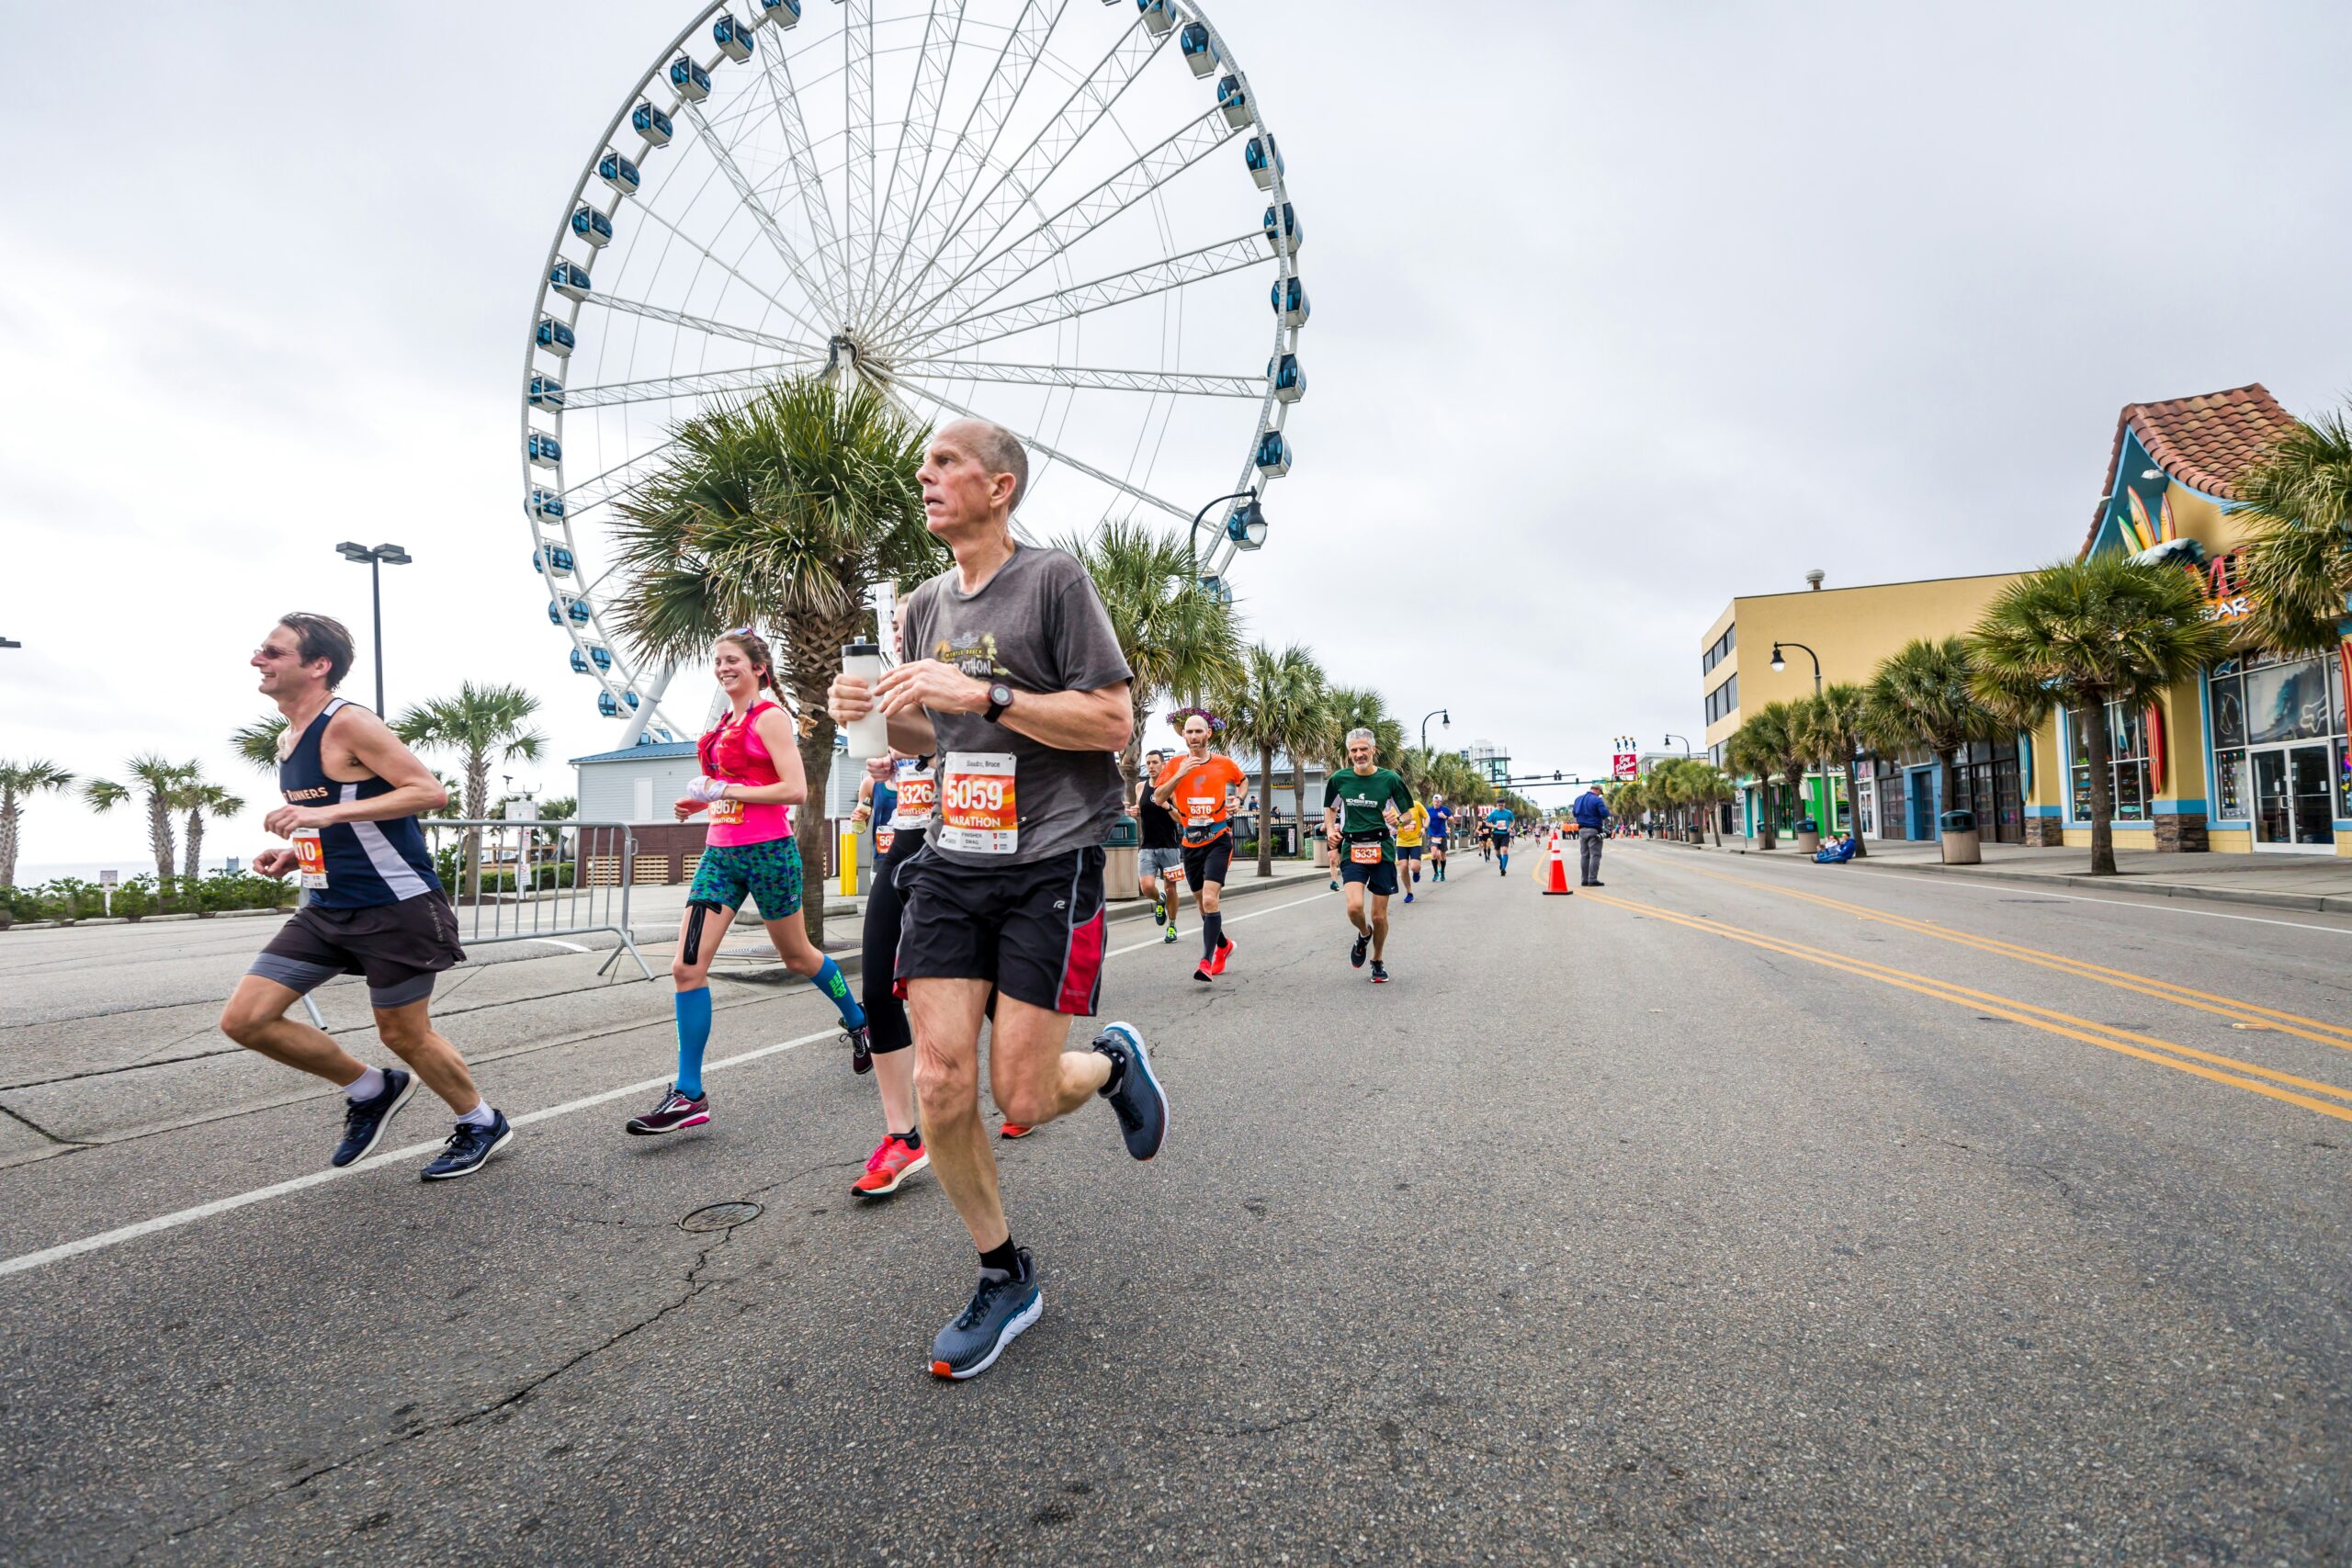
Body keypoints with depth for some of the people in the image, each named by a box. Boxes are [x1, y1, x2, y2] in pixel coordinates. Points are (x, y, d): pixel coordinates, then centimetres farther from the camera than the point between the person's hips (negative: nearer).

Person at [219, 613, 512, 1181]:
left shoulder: (349, 724, -14)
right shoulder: (289, 740, 14)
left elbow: (431, 792, -23)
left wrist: (328, 814, -27)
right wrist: (295, 854, 7)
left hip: (395, 907, -9)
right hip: (327, 908, 9)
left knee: (404, 1034, 2)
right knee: (244, 1019, 1)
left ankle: (483, 1124, 25)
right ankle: (371, 1089, 20)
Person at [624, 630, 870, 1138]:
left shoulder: (770, 716, -9)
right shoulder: (726, 721, 15)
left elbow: (795, 790, -18)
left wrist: (724, 791, -18)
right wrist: (698, 803, 9)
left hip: (768, 851, -7)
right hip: (720, 852, 7)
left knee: (797, 955, 11)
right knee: (686, 967, -5)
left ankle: (858, 1022, 38)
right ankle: (689, 1096, 0)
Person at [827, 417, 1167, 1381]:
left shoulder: (1054, 579, -5)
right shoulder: (926, 604, 14)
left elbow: (1113, 722, -11)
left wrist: (984, 695, -19)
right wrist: (877, 712, 1)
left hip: (1050, 863, -5)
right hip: (951, 862, 6)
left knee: (1023, 1096, -4)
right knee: (941, 1088, -1)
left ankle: (1115, 1062, 31)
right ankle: (1004, 1278, 21)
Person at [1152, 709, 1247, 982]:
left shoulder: (1224, 763, 1)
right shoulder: (1176, 765, 2)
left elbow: (1243, 779, 22)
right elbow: (1158, 797, -6)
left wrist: (1238, 800, 4)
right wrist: (1180, 775, -16)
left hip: (1218, 839, -3)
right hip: (1191, 842, 3)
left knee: (1210, 900, -19)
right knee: (1202, 902, 14)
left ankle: (1207, 960, -16)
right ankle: (1223, 945, 38)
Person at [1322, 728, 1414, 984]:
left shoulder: (1389, 779, -3)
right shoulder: (1339, 779, 2)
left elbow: (1407, 814, 5)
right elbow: (1330, 808, 20)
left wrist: (1397, 819, -17)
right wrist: (1330, 831, 2)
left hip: (1382, 849, 0)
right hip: (1352, 849, 1)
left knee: (1379, 915, 4)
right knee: (1355, 906, -19)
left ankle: (1379, 960, 30)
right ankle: (1364, 934, 17)